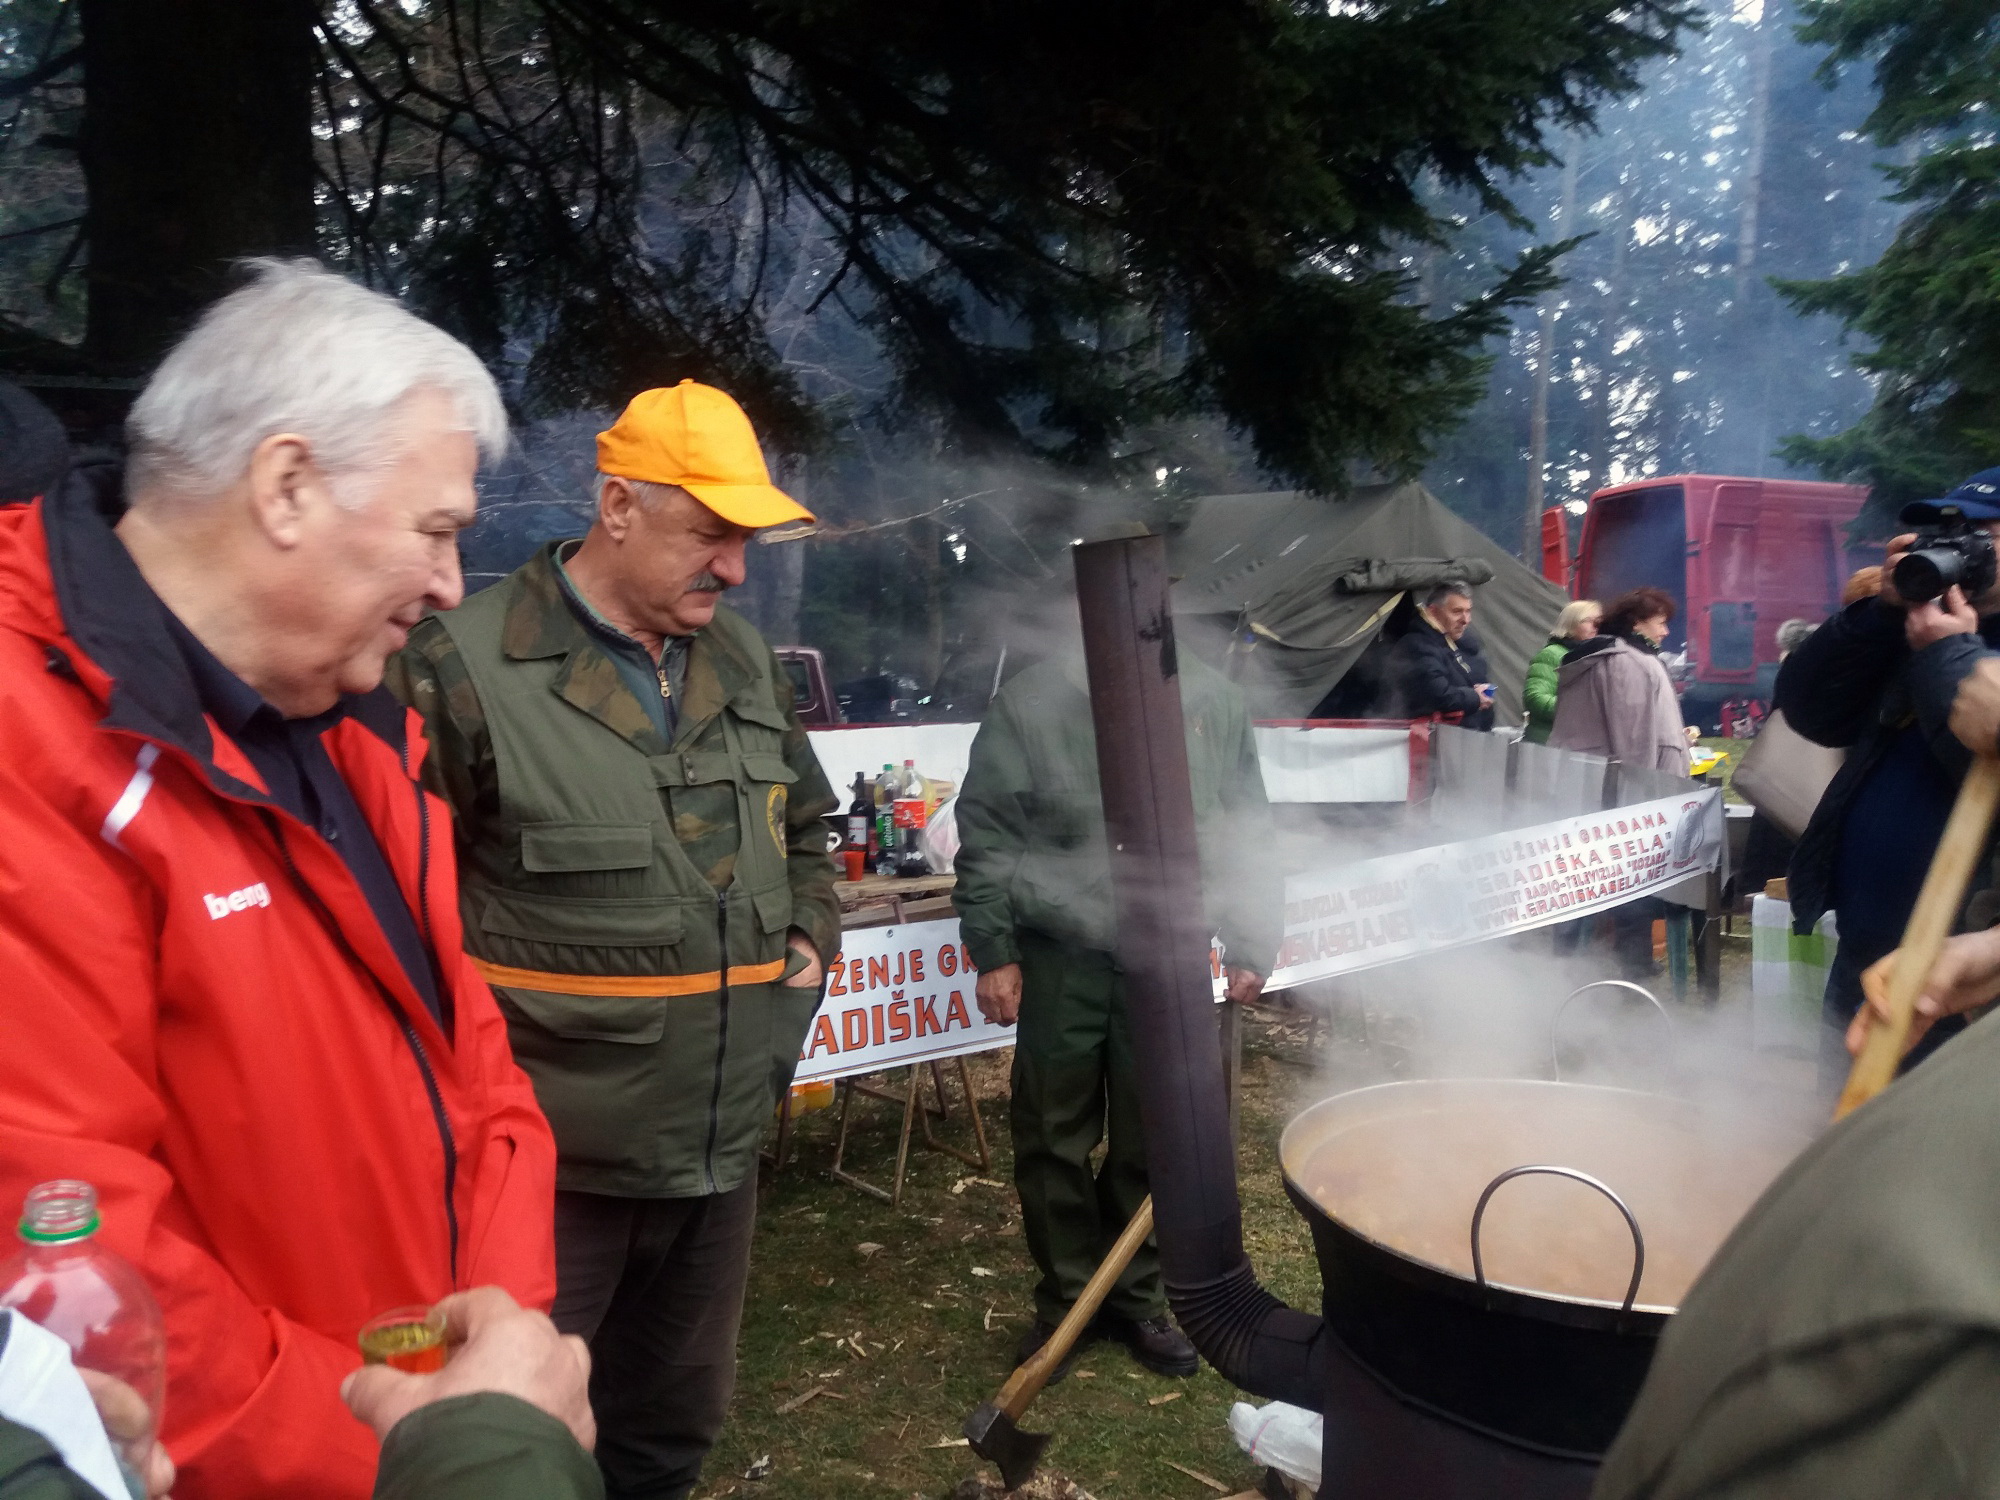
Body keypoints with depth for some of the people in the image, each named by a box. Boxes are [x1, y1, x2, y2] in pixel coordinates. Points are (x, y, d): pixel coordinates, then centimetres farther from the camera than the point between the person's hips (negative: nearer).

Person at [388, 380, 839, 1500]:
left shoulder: (744, 662, 7)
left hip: (723, 1140, 6)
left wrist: (811, 938, 7)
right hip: (549, 1155, -5)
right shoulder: (467, 668, -14)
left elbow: (807, 828, 21)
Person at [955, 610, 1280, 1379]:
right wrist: (994, 951, -7)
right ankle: (1064, 1300, 30)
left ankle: (1135, 1297, 33)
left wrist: (1251, 946, 7)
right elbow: (986, 836, -3)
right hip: (1060, 961, -2)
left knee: (1155, 1141, 12)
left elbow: (1247, 836, 9)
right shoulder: (1031, 703, -5)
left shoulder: (1214, 702, 3)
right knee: (1054, 1140, 10)